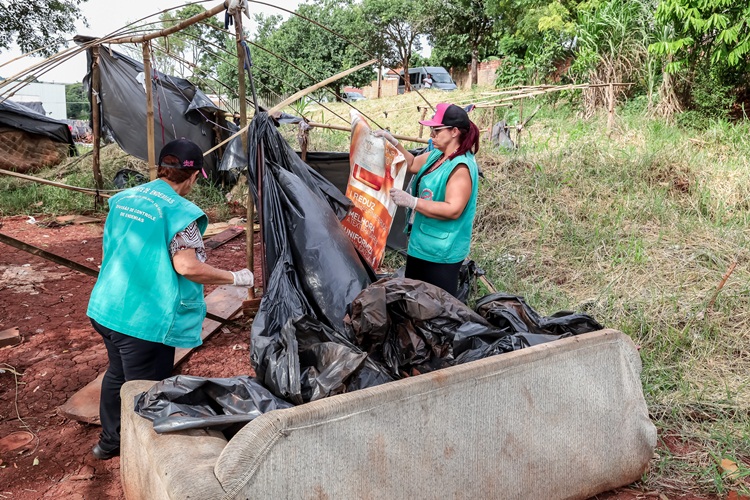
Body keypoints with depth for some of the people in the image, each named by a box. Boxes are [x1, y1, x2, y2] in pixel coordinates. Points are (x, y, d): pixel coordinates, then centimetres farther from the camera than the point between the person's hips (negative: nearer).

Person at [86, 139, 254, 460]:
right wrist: (235, 278, -13)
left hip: (106, 308, 8)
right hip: (145, 319, -8)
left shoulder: (123, 199, 8)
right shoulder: (179, 212, -16)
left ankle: (109, 442, 43)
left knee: (117, 375, 25)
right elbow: (187, 267, -24)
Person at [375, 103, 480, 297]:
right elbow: (412, 164, 24)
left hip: (442, 252, -10)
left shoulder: (461, 167, -22)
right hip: (420, 245, 10)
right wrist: (393, 142, 11)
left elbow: (453, 210, -29)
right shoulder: (437, 155, 7)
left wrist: (412, 201, -30)